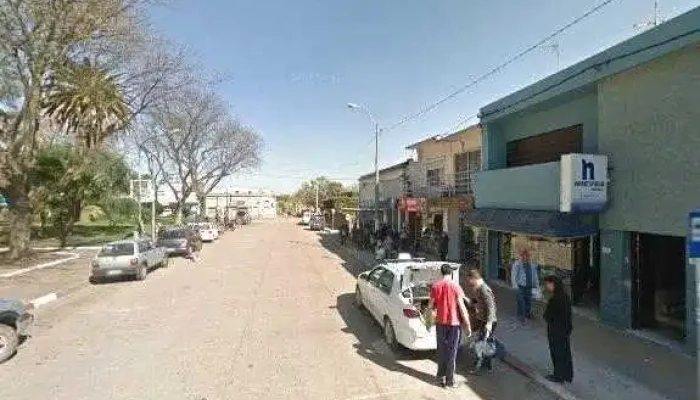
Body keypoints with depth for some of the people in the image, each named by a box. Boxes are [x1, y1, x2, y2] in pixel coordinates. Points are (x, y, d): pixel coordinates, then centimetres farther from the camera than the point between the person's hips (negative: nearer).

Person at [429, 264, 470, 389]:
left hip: (440, 322, 3)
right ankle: (450, 381, 15)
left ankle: (441, 378, 24)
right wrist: (468, 325, -4)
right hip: (454, 323, -3)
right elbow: (462, 308, -12)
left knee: (441, 350, 16)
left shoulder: (435, 286, -2)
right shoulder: (456, 287, -13)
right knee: (451, 352, 7)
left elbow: (432, 306, 5)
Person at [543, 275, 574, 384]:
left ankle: (559, 376, 22)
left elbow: (548, 316, -22)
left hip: (556, 331, -8)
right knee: (565, 352, 19)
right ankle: (568, 376, 32)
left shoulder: (555, 300, -27)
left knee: (557, 353, 8)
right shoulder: (565, 296, 1)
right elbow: (568, 314, 9)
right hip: (566, 330, 8)